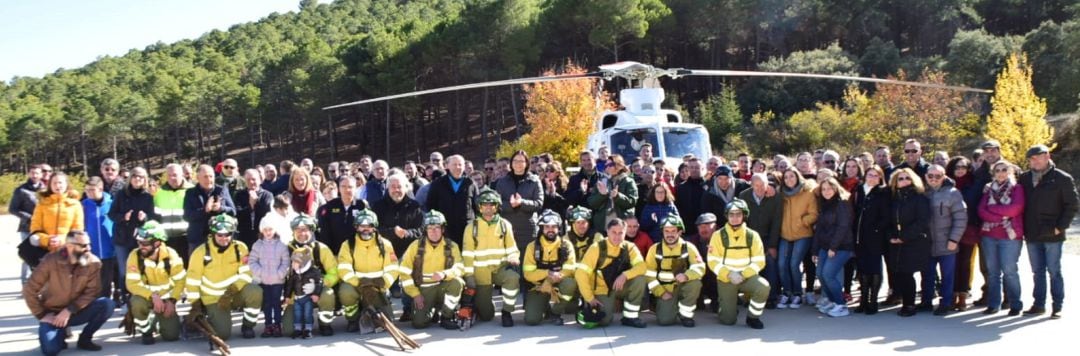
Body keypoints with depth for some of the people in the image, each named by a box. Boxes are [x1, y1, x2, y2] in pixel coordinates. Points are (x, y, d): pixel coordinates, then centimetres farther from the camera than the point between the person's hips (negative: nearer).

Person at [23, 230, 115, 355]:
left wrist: (69, 311, -23)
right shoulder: (51, 261, -16)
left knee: (107, 304, -24)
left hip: (76, 311, 2)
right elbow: (29, 290, -11)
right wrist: (41, 315, -13)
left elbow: (92, 292, -13)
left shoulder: (93, 262, -13)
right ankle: (59, 333, 10)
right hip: (52, 313, -2)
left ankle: (85, 338, -3)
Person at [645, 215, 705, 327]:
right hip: (665, 290, 0)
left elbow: (700, 267, -17)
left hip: (682, 287, 0)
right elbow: (649, 274, -4)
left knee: (695, 283, -34)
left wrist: (686, 276, -37)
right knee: (665, 320, -22)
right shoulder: (655, 249, -5)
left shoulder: (688, 247, -7)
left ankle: (685, 314, -11)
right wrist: (661, 293, -12)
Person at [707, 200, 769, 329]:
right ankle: (727, 305, 29)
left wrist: (742, 274, -19)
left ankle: (753, 317, -7)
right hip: (725, 280, -1)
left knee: (763, 286, -32)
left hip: (747, 277, 1)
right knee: (728, 320, -9)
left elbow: (759, 262, -5)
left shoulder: (752, 236, -2)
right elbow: (713, 262, -7)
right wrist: (729, 274, -22)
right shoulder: (718, 235, -5)